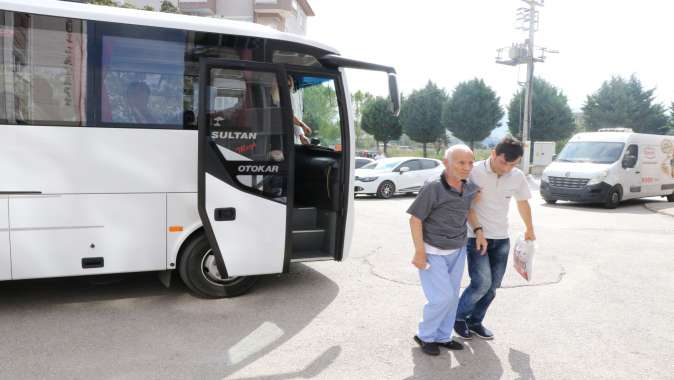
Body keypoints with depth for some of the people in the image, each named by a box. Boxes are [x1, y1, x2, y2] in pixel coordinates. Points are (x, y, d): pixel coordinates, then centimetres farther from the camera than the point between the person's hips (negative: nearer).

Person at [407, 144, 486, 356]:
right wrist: (419, 252, -18)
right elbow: (415, 219, -17)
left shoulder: (469, 189, -1)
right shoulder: (433, 188, -20)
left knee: (452, 296, 12)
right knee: (442, 296, -8)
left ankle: (442, 336, 28)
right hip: (433, 252, -6)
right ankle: (424, 336, 13)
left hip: (457, 251, 7)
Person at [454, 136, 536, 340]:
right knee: (482, 282, -13)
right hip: (476, 236, -5)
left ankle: (475, 321, 27)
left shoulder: (517, 176, -1)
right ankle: (459, 316, 11)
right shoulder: (475, 172, -15)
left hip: (501, 239, 5)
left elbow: (523, 202, 16)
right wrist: (477, 229, -19)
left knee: (492, 286, 7)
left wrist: (530, 229, 27)